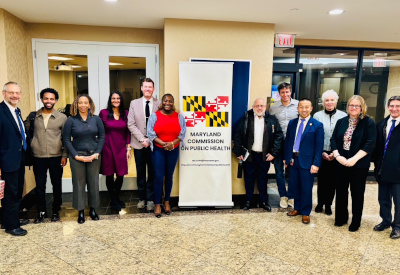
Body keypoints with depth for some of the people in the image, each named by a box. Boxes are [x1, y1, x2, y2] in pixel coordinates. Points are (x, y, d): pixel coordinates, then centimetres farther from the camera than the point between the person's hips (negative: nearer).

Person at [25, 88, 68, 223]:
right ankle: (41, 212, 25)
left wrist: (65, 155, -3)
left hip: (56, 157, -1)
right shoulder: (33, 116, 4)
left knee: (57, 185, 9)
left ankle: (56, 211, 25)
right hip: (38, 157, 1)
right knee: (40, 186, 9)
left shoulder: (62, 117, 0)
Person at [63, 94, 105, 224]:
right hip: (77, 157, -1)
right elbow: (66, 139, -2)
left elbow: (101, 137, 4)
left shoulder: (96, 119, 3)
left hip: (94, 156, 1)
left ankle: (93, 209, 25)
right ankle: (81, 211, 20)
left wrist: (97, 153, -6)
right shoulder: (71, 120, -1)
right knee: (79, 183, 6)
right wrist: (76, 156, -9)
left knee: (93, 183, 8)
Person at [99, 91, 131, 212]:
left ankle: (117, 198, 28)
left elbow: (127, 132, 8)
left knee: (121, 175, 5)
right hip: (108, 148, -2)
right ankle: (113, 201, 22)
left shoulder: (125, 114, 6)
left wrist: (128, 148, 4)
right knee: (109, 175, 6)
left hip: (121, 148, 2)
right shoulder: (104, 113, -2)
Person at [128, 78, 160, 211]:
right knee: (140, 172, 11)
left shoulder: (159, 104, -2)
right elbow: (131, 124, -2)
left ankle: (150, 199, 19)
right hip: (139, 144, 1)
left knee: (152, 173, 6)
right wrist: (142, 139, -10)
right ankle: (142, 198, 25)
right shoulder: (134, 103, 3)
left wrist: (151, 139, -11)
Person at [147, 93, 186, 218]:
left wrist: (172, 143, -16)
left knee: (169, 176, 9)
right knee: (159, 177, -4)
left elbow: (182, 134, -1)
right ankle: (157, 204, 7)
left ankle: (167, 202, 24)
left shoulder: (179, 117, 4)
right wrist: (163, 144, -17)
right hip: (158, 150, -1)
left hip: (173, 150, 2)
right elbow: (151, 134, -6)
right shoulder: (154, 116, 0)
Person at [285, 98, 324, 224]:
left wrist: (316, 164, -12)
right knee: (295, 186, 13)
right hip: (292, 160, 4)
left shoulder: (317, 125, -4)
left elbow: (319, 146, -7)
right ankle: (297, 208, 31)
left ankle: (305, 212, 21)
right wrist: (286, 158, 9)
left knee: (306, 188, 5)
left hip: (307, 161, -4)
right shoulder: (292, 123, 8)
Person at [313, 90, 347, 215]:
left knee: (332, 181, 8)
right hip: (321, 154, 0)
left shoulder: (343, 116, 0)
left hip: (336, 155, 0)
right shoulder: (317, 116, 0)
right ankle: (320, 203, 24)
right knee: (321, 180, 7)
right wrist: (322, 152, -6)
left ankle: (328, 204, 24)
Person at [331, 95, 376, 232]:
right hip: (341, 163, 4)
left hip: (359, 165, -3)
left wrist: (354, 159, -20)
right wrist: (337, 156, -12)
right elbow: (333, 140, 3)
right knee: (341, 191, 12)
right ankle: (341, 218, 28)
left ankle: (356, 222, 23)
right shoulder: (341, 122, 7)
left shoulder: (368, 123, -5)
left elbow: (370, 144, -13)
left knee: (357, 193, 7)